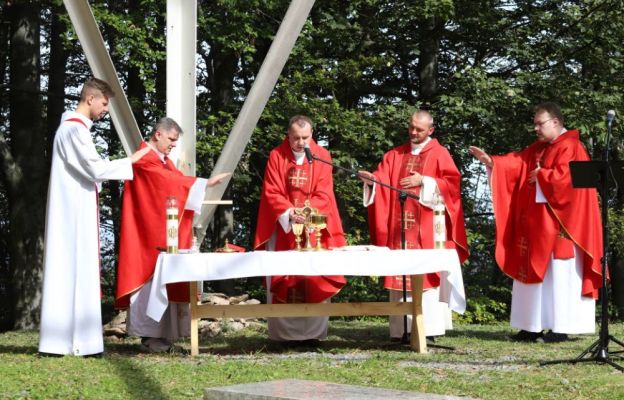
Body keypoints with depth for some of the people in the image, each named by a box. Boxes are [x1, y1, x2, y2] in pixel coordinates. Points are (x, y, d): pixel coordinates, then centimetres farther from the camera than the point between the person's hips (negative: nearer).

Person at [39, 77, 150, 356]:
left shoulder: (73, 127, 17)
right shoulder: (75, 129, -15)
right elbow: (96, 168, -19)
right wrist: (130, 161, -11)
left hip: (73, 212, 10)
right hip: (75, 213, -10)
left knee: (68, 271, 8)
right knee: (75, 271, -9)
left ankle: (60, 339, 8)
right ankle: (74, 339, -9)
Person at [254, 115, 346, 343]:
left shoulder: (322, 156, 2)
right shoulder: (276, 156, 0)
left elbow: (324, 194, -4)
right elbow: (272, 193, -6)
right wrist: (289, 213, -21)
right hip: (283, 227, 0)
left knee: (314, 279, -3)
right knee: (282, 279, -2)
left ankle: (311, 331, 0)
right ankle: (283, 332, 1)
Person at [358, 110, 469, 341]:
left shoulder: (439, 154, 5)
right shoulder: (395, 155, 16)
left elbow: (452, 183, -5)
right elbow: (382, 179, 5)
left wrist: (424, 181, -14)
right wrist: (371, 179, -16)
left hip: (426, 228, -4)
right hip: (399, 226, 4)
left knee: (426, 276, -6)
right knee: (400, 275, 1)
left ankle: (428, 327, -6)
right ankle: (401, 329, 3)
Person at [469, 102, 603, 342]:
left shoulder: (569, 147, -10)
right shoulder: (538, 149, 17)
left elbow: (564, 176, -23)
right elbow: (517, 163, 8)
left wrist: (540, 176, -9)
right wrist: (491, 162, -5)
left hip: (558, 225, -9)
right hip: (537, 225, 9)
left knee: (558, 275, -7)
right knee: (535, 272, 8)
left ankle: (561, 328, -4)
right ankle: (533, 326, 11)